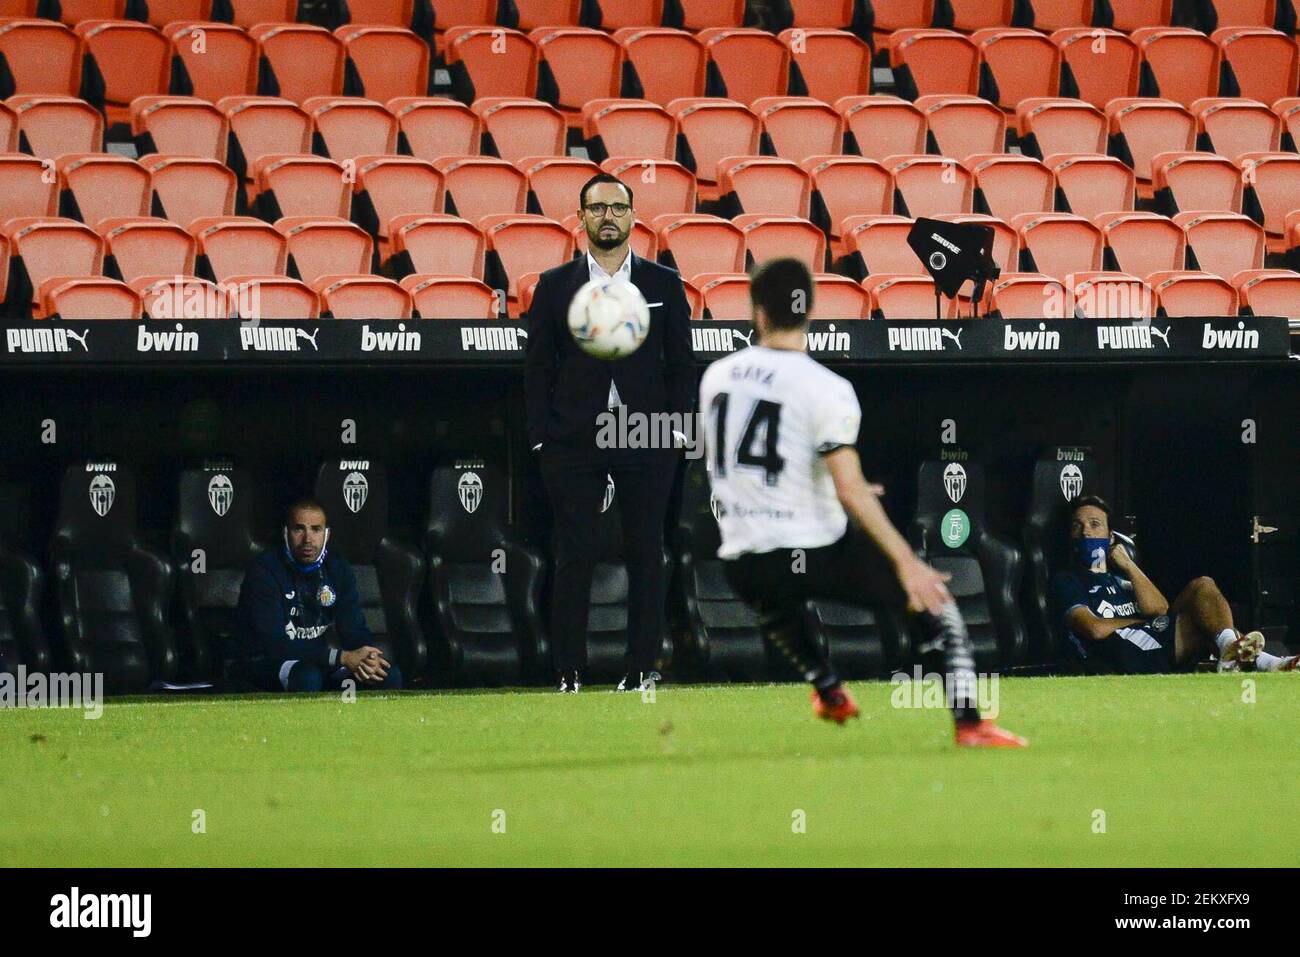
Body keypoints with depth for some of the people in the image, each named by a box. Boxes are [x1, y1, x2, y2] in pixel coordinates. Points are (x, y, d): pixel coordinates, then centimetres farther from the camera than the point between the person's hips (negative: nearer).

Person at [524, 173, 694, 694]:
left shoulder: (664, 283, 8)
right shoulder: (554, 286, 7)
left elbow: (680, 363, 8)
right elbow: (538, 367, 6)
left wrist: (676, 430, -1)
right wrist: (540, 438, -1)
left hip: (646, 441, 1)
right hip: (573, 443, 0)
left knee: (646, 555, 1)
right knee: (573, 558, -3)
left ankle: (641, 668, 8)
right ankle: (569, 673, 1)